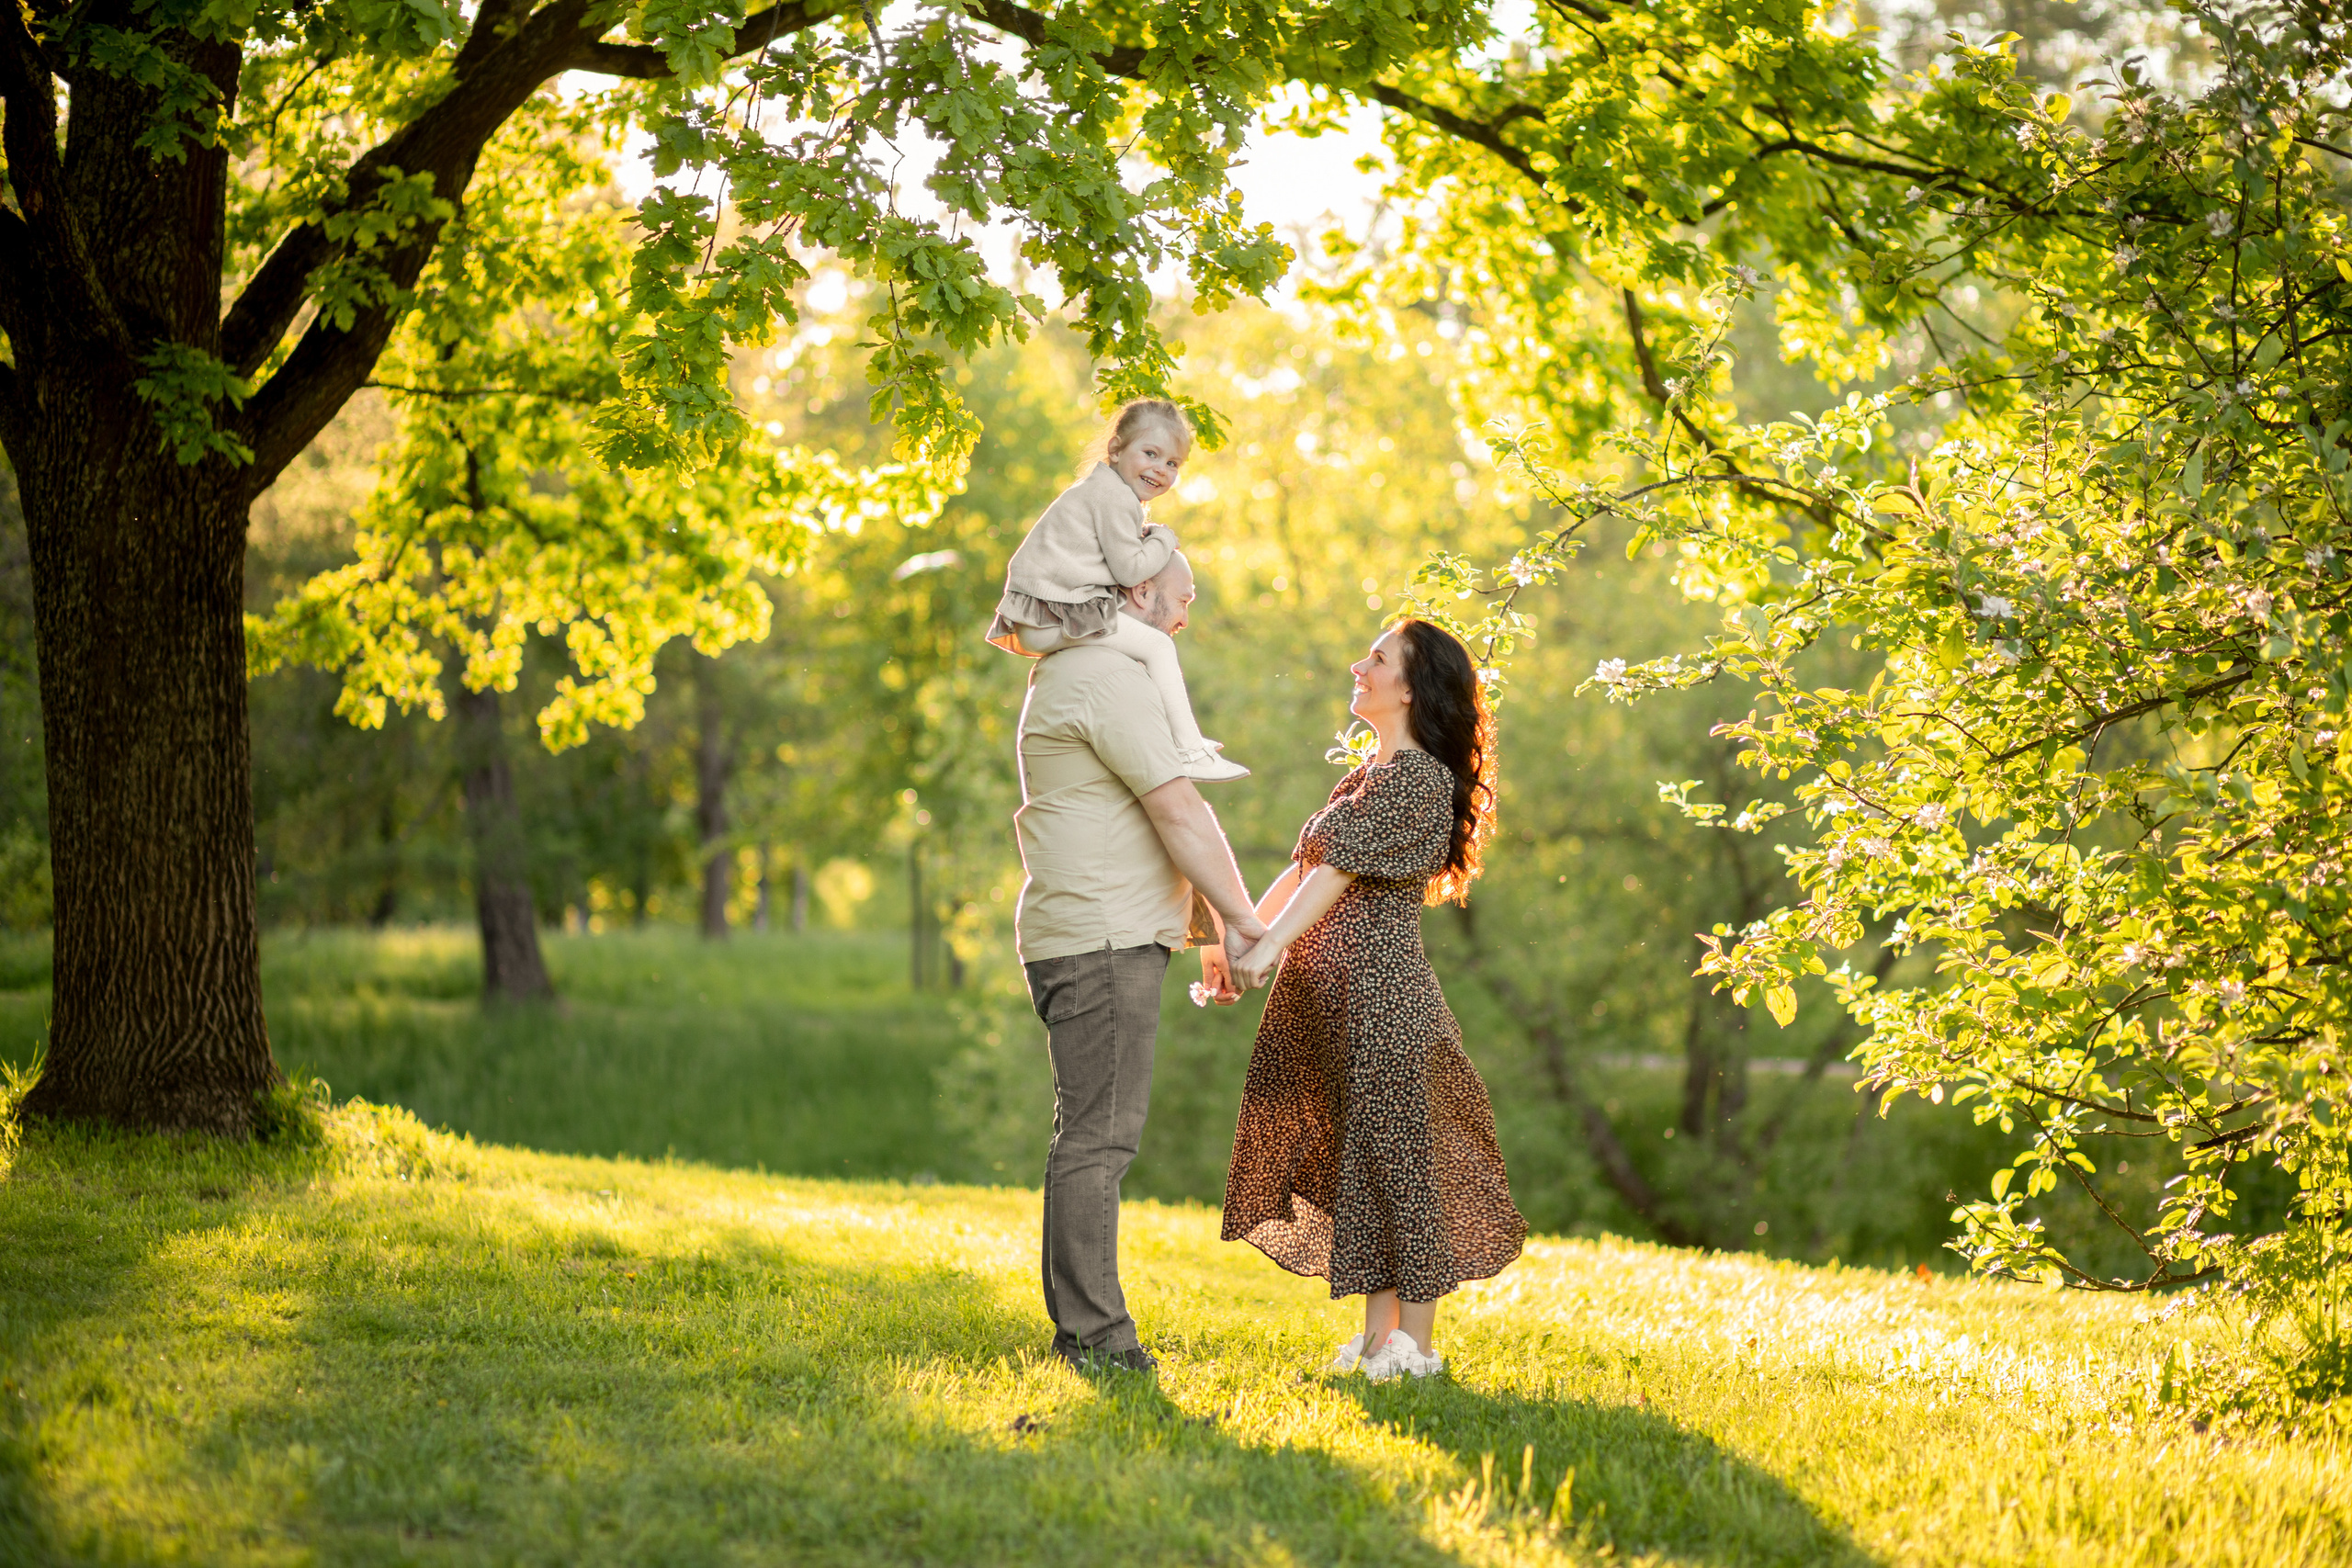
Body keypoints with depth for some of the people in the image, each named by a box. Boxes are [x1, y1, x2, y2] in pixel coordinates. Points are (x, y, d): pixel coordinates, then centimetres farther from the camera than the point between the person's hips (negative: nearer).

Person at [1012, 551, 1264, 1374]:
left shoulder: (1074, 677, 23)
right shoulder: (1109, 679, -12)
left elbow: (1155, 824, 25)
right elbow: (1181, 814, -16)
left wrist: (1209, 931, 23)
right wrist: (1242, 922, -9)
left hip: (1103, 937, 11)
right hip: (1103, 938, -11)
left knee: (1099, 1130, 12)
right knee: (1099, 1131, -9)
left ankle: (1083, 1329, 17)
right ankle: (1093, 1336, -8)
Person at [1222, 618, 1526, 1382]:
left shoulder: (1420, 779, -11)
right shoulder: (1369, 777, 19)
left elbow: (1341, 868, -21)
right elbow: (1303, 867, 21)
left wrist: (1272, 944, -28)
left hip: (1380, 991, -9)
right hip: (1329, 1002, 10)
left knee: (1395, 1155, -5)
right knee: (1352, 1161, 11)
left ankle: (1415, 1344, 1)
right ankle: (1378, 1333, 18)